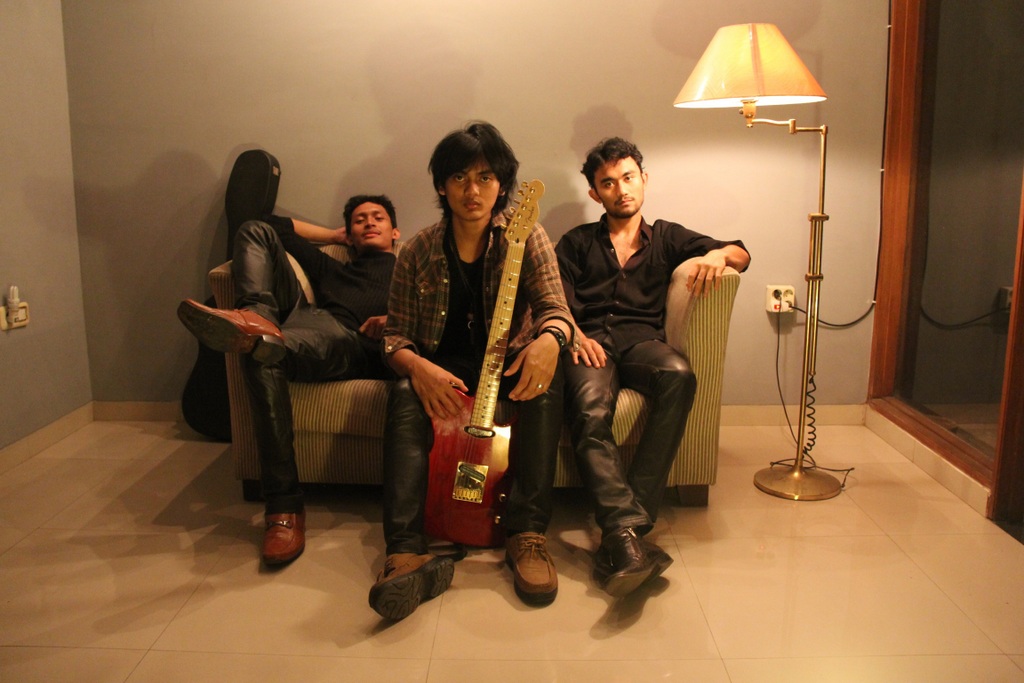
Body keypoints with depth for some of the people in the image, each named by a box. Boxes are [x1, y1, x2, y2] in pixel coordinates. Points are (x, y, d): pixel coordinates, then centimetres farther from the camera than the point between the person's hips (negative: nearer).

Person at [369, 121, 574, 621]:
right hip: (443, 366, 0)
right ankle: (406, 552, -44)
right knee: (405, 396, -32)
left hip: (508, 363, 0)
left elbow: (554, 307, -14)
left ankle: (527, 532, -33)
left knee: (546, 382, -34)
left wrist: (549, 339, -40)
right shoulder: (419, 252, -2)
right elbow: (395, 335, -3)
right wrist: (418, 366, -28)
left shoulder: (527, 240, -3)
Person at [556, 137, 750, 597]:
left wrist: (719, 253, -5)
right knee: (590, 412, -36)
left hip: (641, 341, 1)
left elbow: (741, 255, 21)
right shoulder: (576, 243, 26)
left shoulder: (666, 237, 28)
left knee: (678, 374, -37)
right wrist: (573, 332, -13)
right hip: (590, 343, 0)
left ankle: (621, 532, -42)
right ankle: (628, 536, -49)